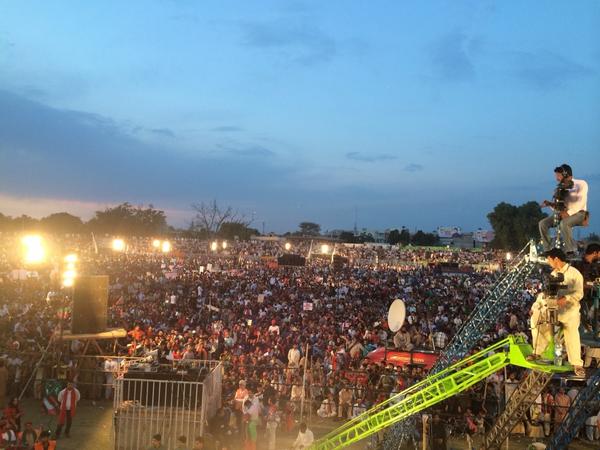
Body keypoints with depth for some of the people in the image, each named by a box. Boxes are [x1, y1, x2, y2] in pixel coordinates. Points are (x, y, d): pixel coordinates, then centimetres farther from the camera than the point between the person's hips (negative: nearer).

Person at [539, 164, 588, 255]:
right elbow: (558, 205, 14)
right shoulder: (561, 187, 13)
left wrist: (568, 212, -29)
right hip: (563, 212, 6)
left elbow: (581, 202, -18)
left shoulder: (581, 184, -5)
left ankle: (571, 251, -26)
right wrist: (550, 204, -8)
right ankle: (548, 250, -12)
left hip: (578, 213, -6)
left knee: (564, 223, -38)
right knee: (543, 223, -14)